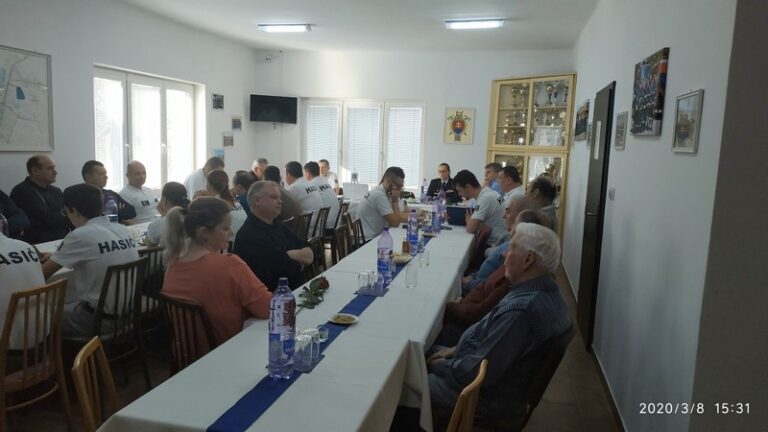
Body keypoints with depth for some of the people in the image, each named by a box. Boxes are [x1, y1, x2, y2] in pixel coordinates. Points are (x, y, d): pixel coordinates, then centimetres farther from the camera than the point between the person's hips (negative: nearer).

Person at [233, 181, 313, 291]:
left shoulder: (278, 224, 14)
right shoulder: (250, 234, -17)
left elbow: (309, 254, 8)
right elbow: (287, 267, -20)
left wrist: (290, 256, -12)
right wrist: (298, 262, 0)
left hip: (298, 287, 8)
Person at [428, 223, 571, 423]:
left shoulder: (521, 311, -34)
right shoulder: (547, 292, -2)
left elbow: (477, 372, -28)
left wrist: (442, 366, -10)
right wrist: (457, 349, 7)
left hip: (491, 397, -9)